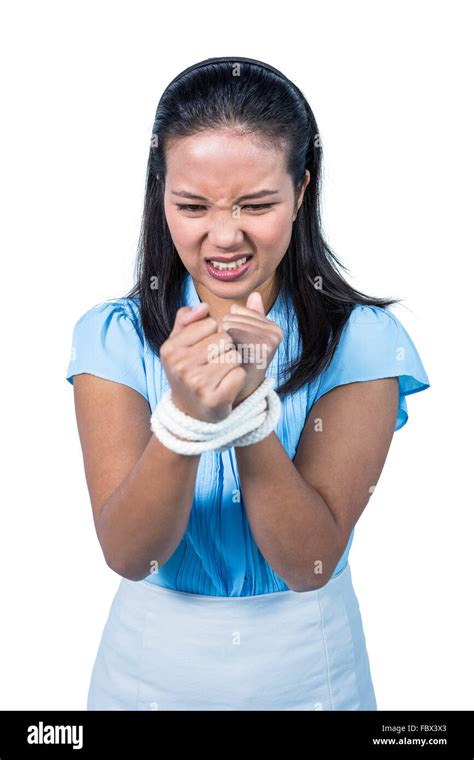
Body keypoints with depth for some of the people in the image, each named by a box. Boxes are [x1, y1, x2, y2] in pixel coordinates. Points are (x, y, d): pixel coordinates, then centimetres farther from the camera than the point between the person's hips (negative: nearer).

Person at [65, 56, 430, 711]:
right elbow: (127, 554, -19)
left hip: (307, 669, 0)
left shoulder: (363, 340, -15)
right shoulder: (112, 336, -11)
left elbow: (310, 563, -20)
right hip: (152, 661, 1)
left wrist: (250, 403, -33)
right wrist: (184, 418, -35)